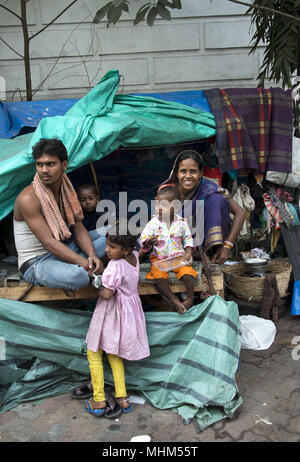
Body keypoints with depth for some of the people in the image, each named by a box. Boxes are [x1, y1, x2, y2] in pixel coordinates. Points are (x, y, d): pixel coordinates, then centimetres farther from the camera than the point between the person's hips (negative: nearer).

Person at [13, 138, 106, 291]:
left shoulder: (67, 191, 2)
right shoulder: (28, 198, -22)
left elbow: (79, 229, 2)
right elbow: (48, 242, -27)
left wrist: (92, 255, -18)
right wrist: (86, 264, -30)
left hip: (62, 249, 8)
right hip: (35, 262, -8)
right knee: (78, 276, -37)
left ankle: (71, 265, -8)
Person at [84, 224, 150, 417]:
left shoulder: (115, 266, -29)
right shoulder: (134, 256, -5)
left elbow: (107, 294, -27)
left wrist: (97, 290, -8)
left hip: (112, 313, -8)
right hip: (130, 311, 8)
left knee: (94, 354, 10)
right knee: (114, 353, 22)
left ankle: (99, 401, 16)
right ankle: (123, 398, 23)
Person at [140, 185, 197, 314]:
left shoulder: (181, 222, -4)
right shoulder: (153, 223, -8)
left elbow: (188, 239, 9)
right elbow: (143, 242, -6)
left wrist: (189, 253, -7)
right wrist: (149, 242, -28)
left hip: (179, 257, 1)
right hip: (159, 258, 0)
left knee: (187, 274, -22)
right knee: (158, 277, -25)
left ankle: (190, 298, 4)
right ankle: (174, 300, -8)